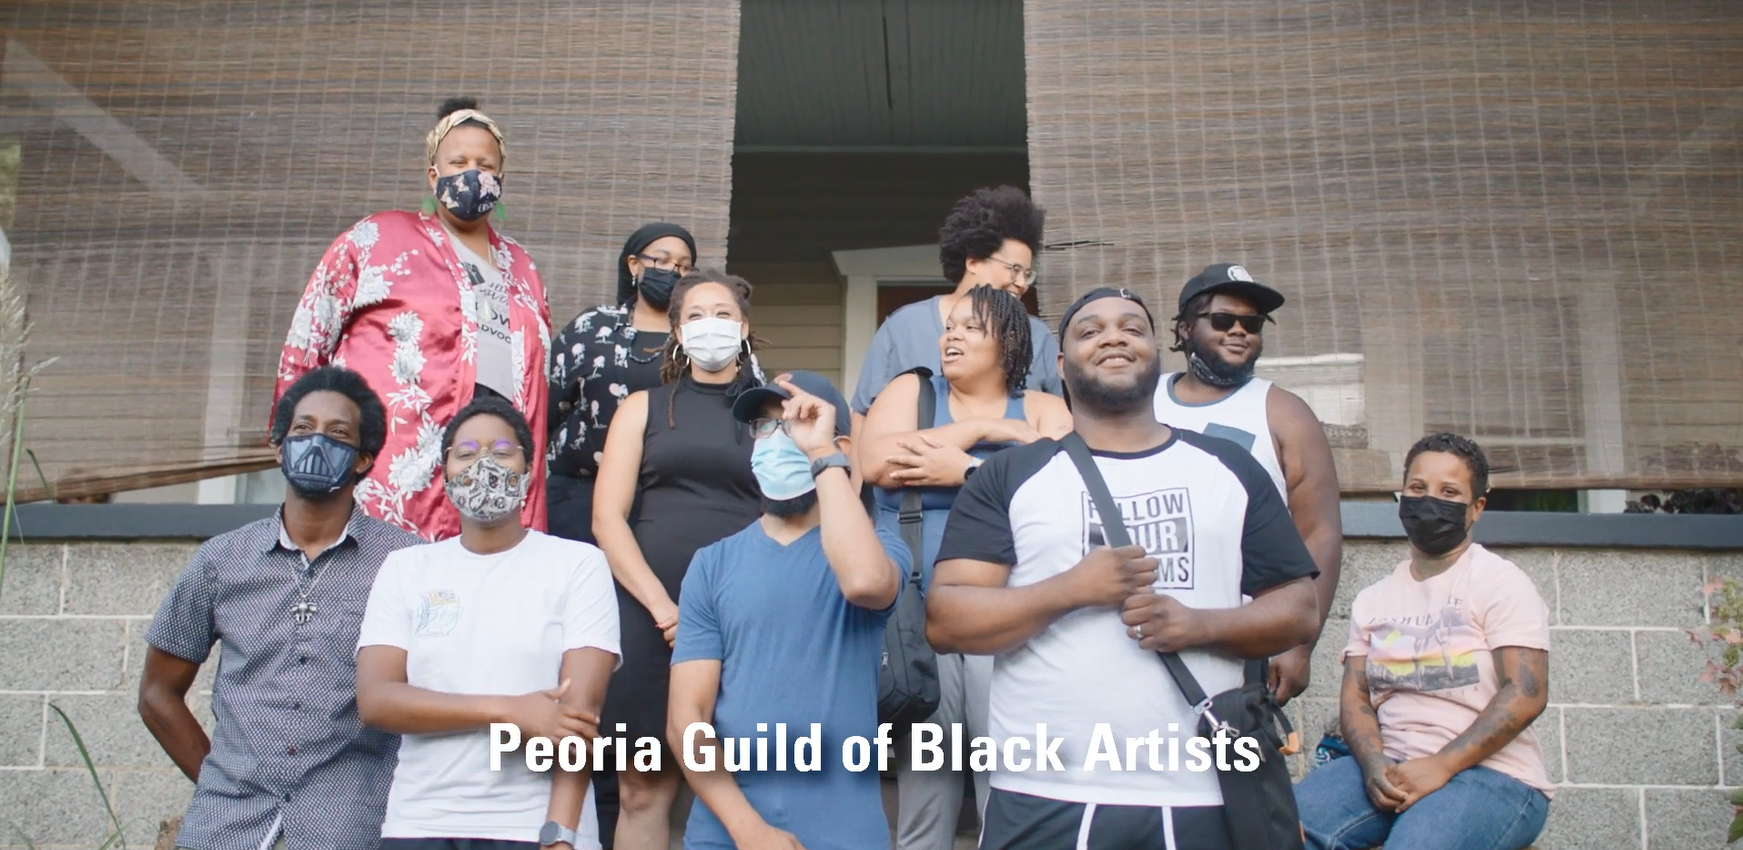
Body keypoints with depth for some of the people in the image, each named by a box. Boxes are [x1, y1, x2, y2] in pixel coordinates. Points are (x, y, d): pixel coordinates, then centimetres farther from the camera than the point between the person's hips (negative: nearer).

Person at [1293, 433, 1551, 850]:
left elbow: (1526, 694, -10)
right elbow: (1354, 695, 9)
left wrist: (1440, 766, -19)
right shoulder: (1372, 599, 15)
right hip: (1390, 770, 4)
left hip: (1492, 774, -4)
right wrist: (1374, 765, -12)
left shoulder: (1501, 583, 0)